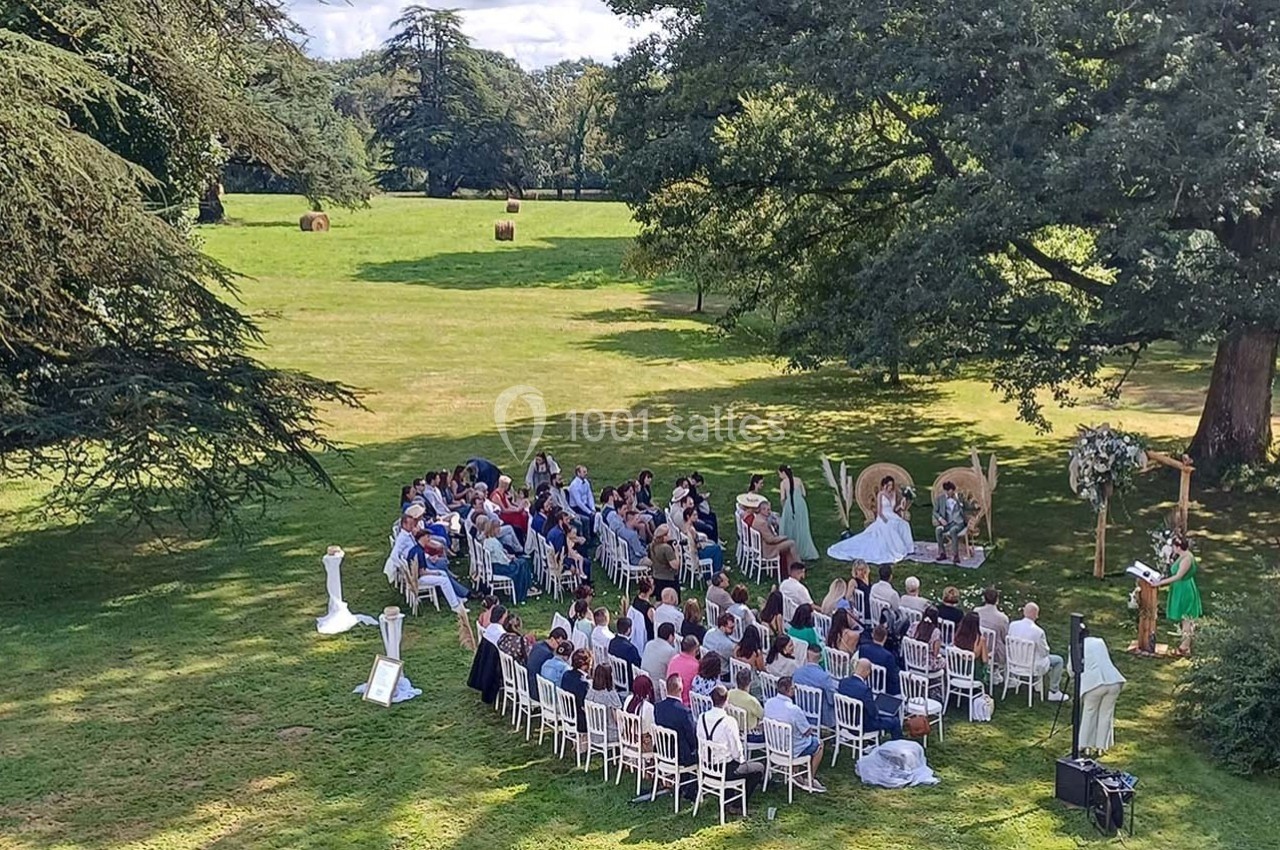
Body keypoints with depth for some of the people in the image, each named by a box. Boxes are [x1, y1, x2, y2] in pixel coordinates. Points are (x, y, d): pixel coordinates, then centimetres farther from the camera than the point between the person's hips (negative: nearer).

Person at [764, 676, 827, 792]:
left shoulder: (769, 703, -13)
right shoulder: (794, 710, -33)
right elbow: (807, 732, -19)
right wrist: (810, 729, 4)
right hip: (792, 750, -6)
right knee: (819, 743, 20)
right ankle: (810, 780, 27)